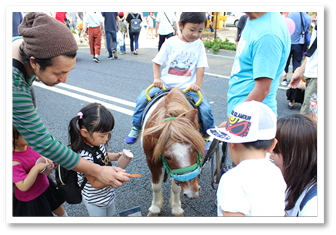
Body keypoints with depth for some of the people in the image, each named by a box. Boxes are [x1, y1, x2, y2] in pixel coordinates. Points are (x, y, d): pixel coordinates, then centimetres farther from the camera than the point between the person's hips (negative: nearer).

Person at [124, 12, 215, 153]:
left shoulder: (199, 44, 2)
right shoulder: (171, 42, -1)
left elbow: (201, 67, -1)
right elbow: (157, 62, 4)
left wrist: (198, 85, -15)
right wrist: (157, 78, -10)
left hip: (188, 86, 0)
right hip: (166, 83, 1)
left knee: (205, 109, -18)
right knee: (142, 99, -13)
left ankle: (208, 138, 8)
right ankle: (136, 129, 11)